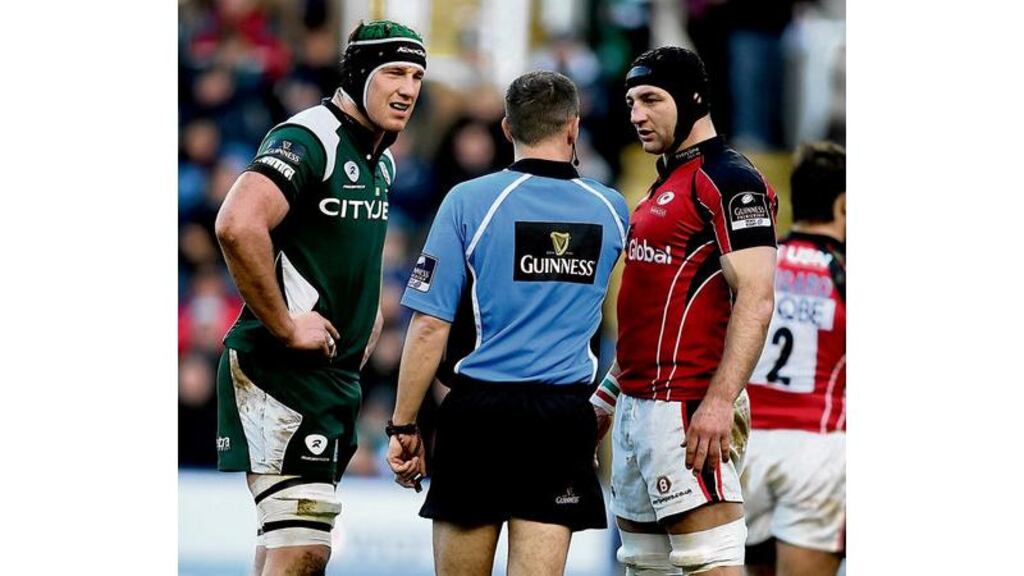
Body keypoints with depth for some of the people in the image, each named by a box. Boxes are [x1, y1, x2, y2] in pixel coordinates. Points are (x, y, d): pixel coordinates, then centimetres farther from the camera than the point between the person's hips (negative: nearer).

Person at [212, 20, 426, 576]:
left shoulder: (380, 161, 16)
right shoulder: (307, 140, -15)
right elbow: (238, 226, -31)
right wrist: (284, 325, -24)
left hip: (337, 378, 10)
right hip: (282, 376, -10)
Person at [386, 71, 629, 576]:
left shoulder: (468, 201, -5)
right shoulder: (611, 211, 5)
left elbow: (430, 327, -6)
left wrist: (403, 426, -1)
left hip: (478, 411, -2)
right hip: (565, 416, 2)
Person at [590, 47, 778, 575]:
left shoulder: (728, 182, -10)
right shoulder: (663, 187, 21)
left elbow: (755, 299, -19)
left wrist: (720, 401, -27)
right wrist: (609, 393, 25)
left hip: (688, 411, -10)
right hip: (637, 407, 10)